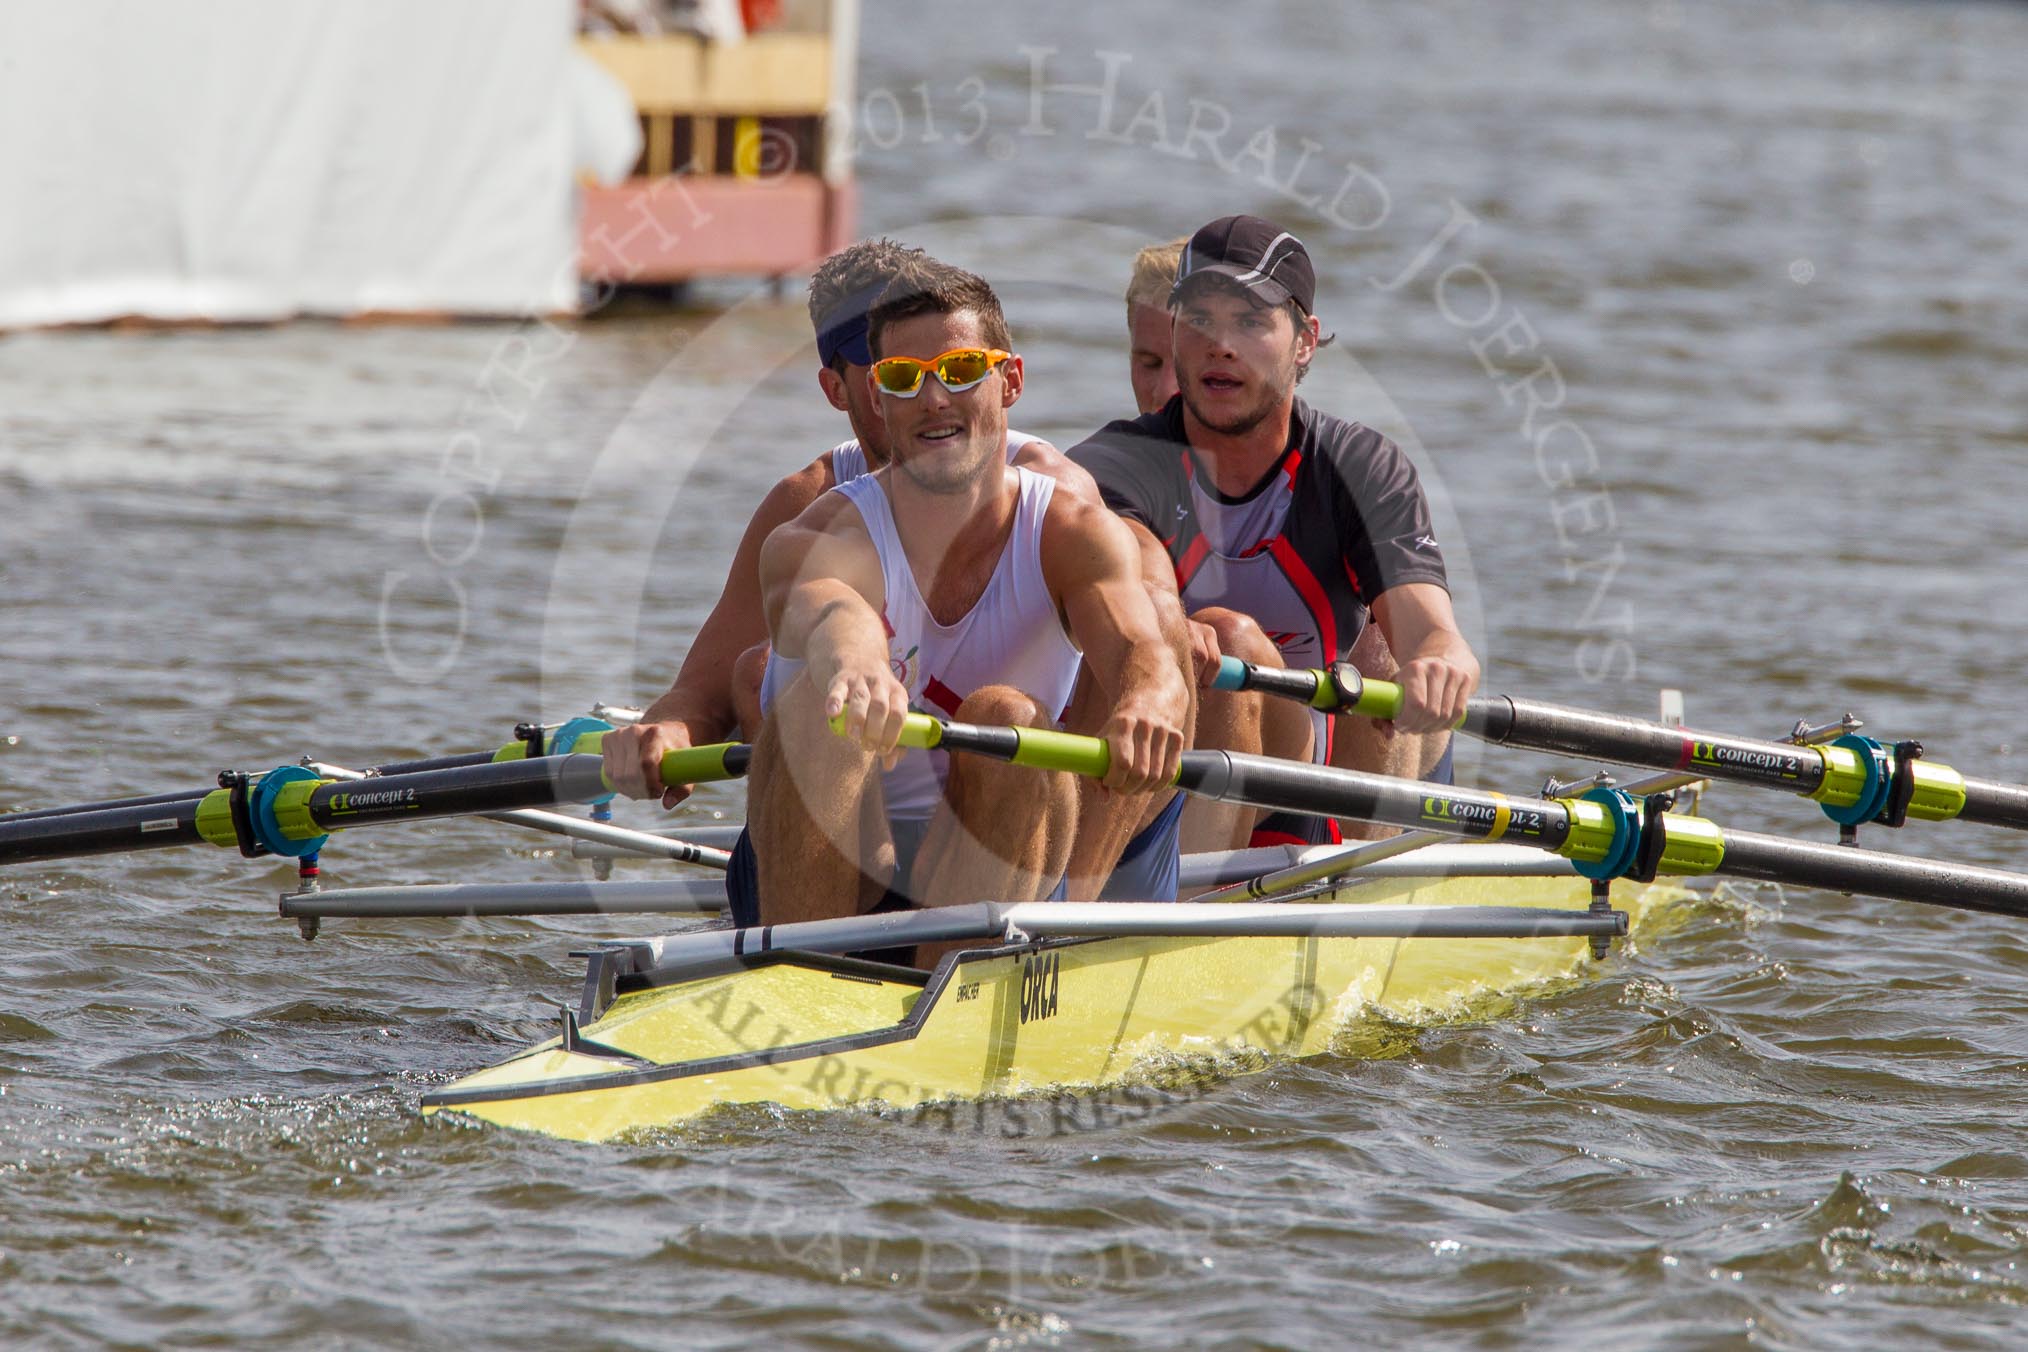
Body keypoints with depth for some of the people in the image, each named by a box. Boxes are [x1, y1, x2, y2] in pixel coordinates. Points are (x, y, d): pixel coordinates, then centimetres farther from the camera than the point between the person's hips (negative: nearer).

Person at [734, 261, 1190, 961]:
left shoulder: (1076, 536, -2)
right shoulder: (821, 537, -9)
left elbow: (1137, 646, -24)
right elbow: (823, 607, -36)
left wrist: (1145, 703, -51)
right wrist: (854, 661, -62)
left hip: (991, 875, 1)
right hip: (811, 881, -1)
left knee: (1006, 718, -26)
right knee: (823, 703, -28)